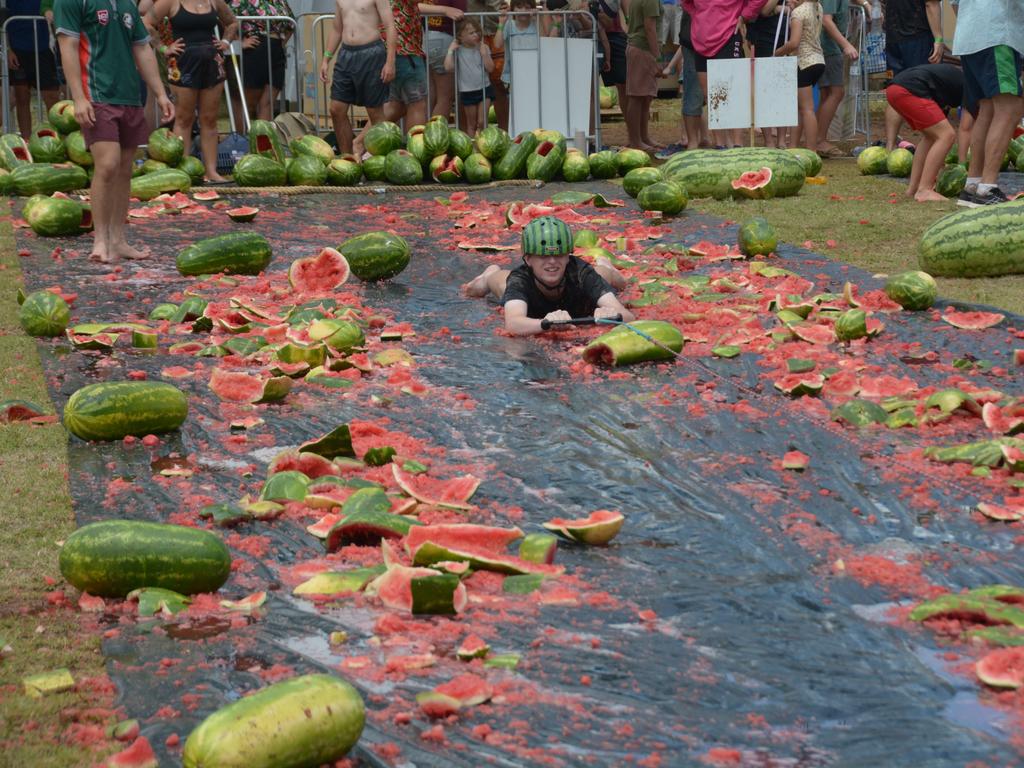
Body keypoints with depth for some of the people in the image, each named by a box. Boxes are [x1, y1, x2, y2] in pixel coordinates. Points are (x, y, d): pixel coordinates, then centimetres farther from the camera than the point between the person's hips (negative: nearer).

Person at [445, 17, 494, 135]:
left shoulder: (483, 48, 0)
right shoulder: (458, 50, -7)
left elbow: (490, 68, -4)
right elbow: (448, 67, -18)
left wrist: (484, 53, -14)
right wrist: (450, 51, -18)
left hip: (484, 89, 1)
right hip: (467, 91, -1)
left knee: (482, 122, -4)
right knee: (471, 124, 10)